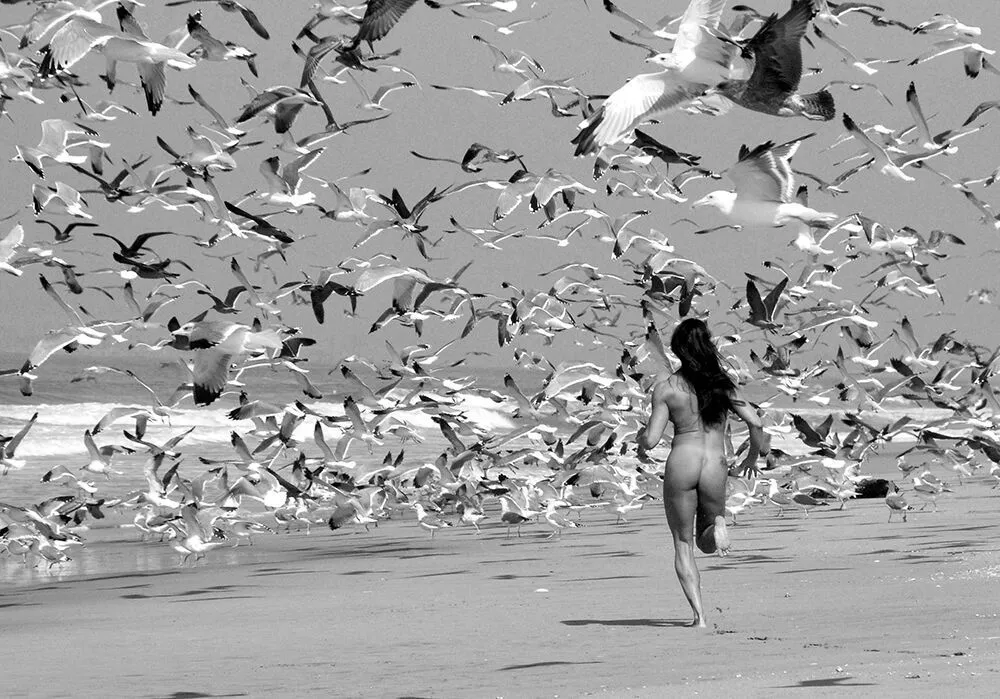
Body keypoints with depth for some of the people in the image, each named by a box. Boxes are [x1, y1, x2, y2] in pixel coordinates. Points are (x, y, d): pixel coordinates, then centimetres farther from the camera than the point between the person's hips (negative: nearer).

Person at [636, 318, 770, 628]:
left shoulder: (666, 386, -5)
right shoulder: (722, 384, 2)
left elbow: (651, 439, -8)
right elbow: (755, 422, -4)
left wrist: (640, 439, 16)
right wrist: (754, 454, 15)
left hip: (681, 463, -2)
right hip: (715, 466, 2)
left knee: (683, 544, 12)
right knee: (706, 542, 23)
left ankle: (699, 614, -1)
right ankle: (717, 525, -15)